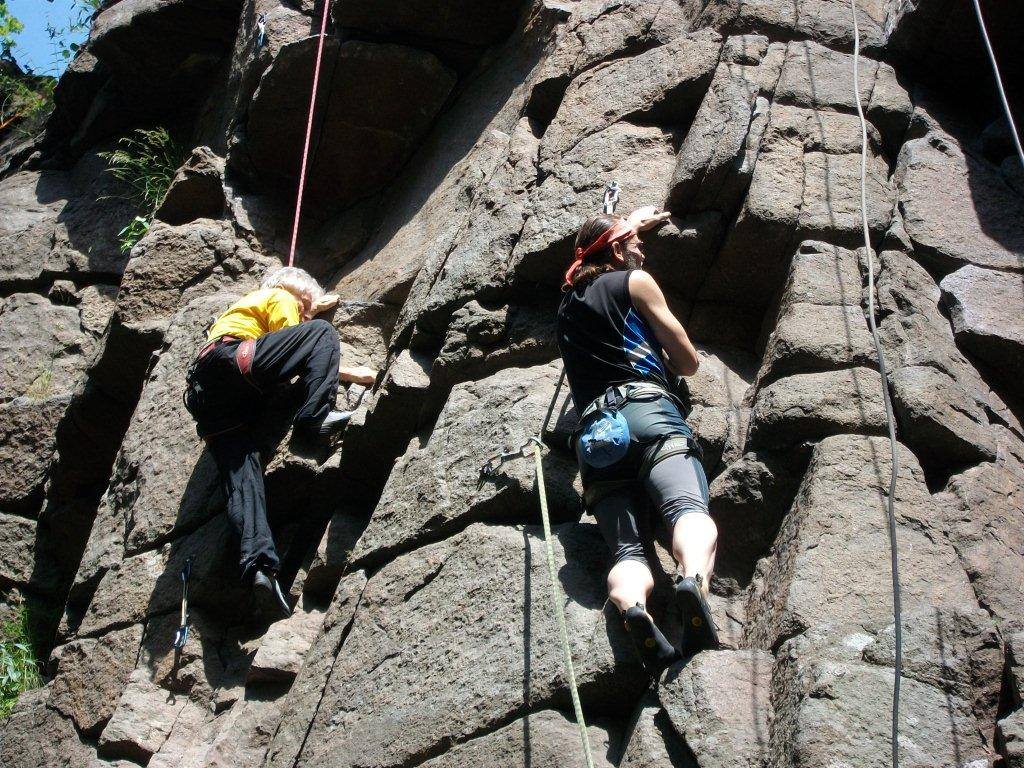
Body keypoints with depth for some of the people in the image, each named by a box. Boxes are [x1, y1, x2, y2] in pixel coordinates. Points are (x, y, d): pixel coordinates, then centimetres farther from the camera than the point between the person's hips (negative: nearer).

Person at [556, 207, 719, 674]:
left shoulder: (569, 300, 32)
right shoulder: (634, 280, 17)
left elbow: (600, 250, 57)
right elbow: (689, 362, 20)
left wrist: (634, 221, 69)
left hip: (593, 432, 4)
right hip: (648, 412, -4)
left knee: (626, 550, -13)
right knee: (692, 513, -24)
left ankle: (631, 608, -45)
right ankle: (693, 581, -55)